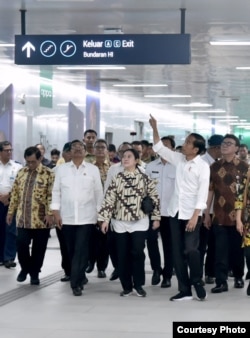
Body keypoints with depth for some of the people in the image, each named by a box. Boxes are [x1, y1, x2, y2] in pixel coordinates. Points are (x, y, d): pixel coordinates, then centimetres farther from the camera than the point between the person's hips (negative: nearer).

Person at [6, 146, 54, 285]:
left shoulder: (49, 174, -6)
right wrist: (11, 211, 11)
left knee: (38, 248, 4)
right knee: (21, 244, -1)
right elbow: (15, 193, 14)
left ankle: (34, 273, 18)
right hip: (23, 218, 4)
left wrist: (49, 213, -17)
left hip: (41, 219, -3)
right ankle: (25, 268, 22)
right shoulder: (21, 173, 9)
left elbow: (51, 196, -10)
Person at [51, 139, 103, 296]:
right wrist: (56, 212, -1)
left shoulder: (93, 169, 3)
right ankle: (80, 277, 25)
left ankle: (76, 283, -10)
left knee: (81, 250, -9)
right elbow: (56, 191, 6)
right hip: (67, 217, 2)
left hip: (86, 217, -2)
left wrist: (99, 212, 1)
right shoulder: (62, 168, 6)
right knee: (72, 250, 9)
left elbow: (99, 192, 5)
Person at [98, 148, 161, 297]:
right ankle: (127, 286, 13)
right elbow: (109, 198, 0)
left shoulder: (144, 178, -1)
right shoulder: (117, 178, 3)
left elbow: (154, 197, 2)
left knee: (137, 252, -9)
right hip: (120, 222, 2)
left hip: (139, 221, -2)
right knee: (123, 255, 3)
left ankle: (138, 285, 5)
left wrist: (156, 217, 1)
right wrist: (105, 218, -4)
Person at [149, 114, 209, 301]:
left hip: (192, 214, -6)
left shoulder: (203, 166, -9)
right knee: (178, 253, 4)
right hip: (176, 212, 6)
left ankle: (197, 282, 12)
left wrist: (195, 216, -19)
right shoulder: (179, 159, 7)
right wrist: (155, 128, 3)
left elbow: (203, 193, -13)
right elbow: (160, 148, 15)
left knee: (190, 250, -11)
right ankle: (185, 290, 9)